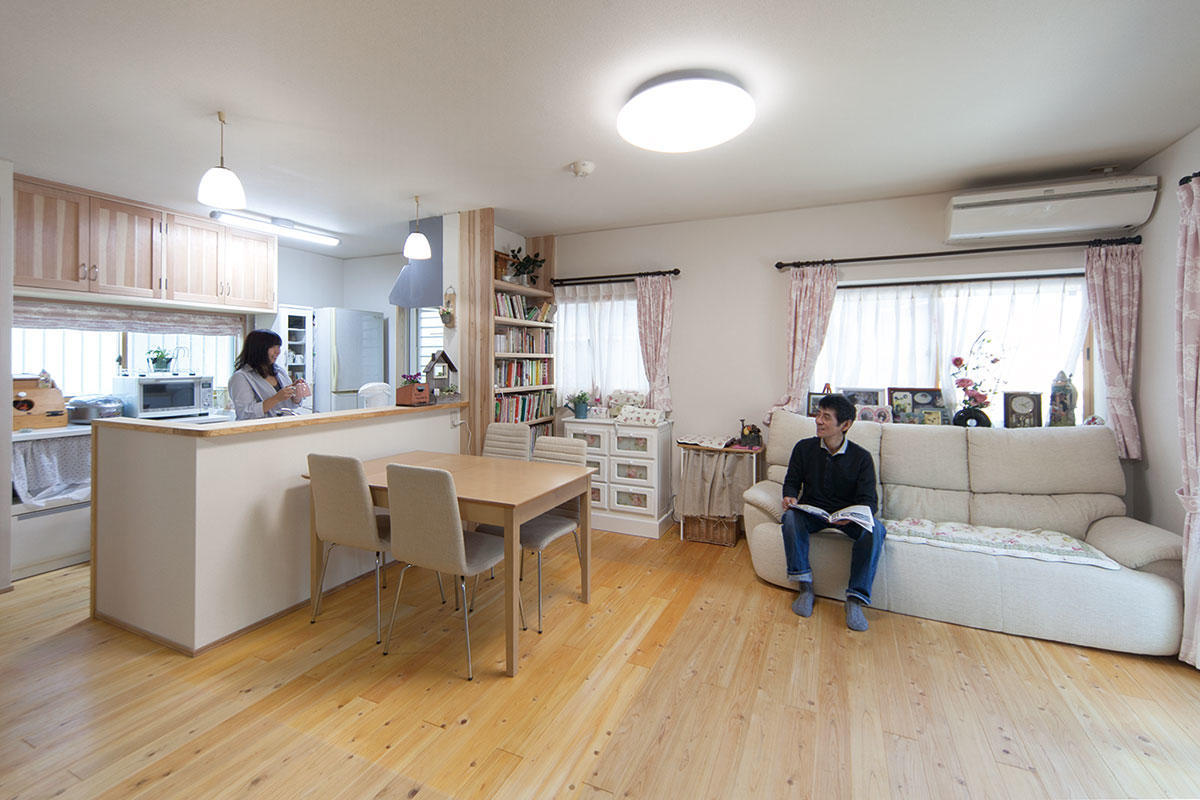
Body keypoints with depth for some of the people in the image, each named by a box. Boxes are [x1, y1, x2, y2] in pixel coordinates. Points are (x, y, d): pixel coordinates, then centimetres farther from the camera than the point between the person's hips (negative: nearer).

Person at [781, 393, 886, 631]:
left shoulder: (861, 457, -5)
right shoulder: (804, 448, -1)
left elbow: (869, 500, -8)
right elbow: (792, 482, 7)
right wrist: (790, 497, -18)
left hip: (847, 516, -1)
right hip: (812, 511, 1)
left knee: (875, 529, -32)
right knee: (790, 517, -32)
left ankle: (856, 598, -23)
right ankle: (805, 587, -23)